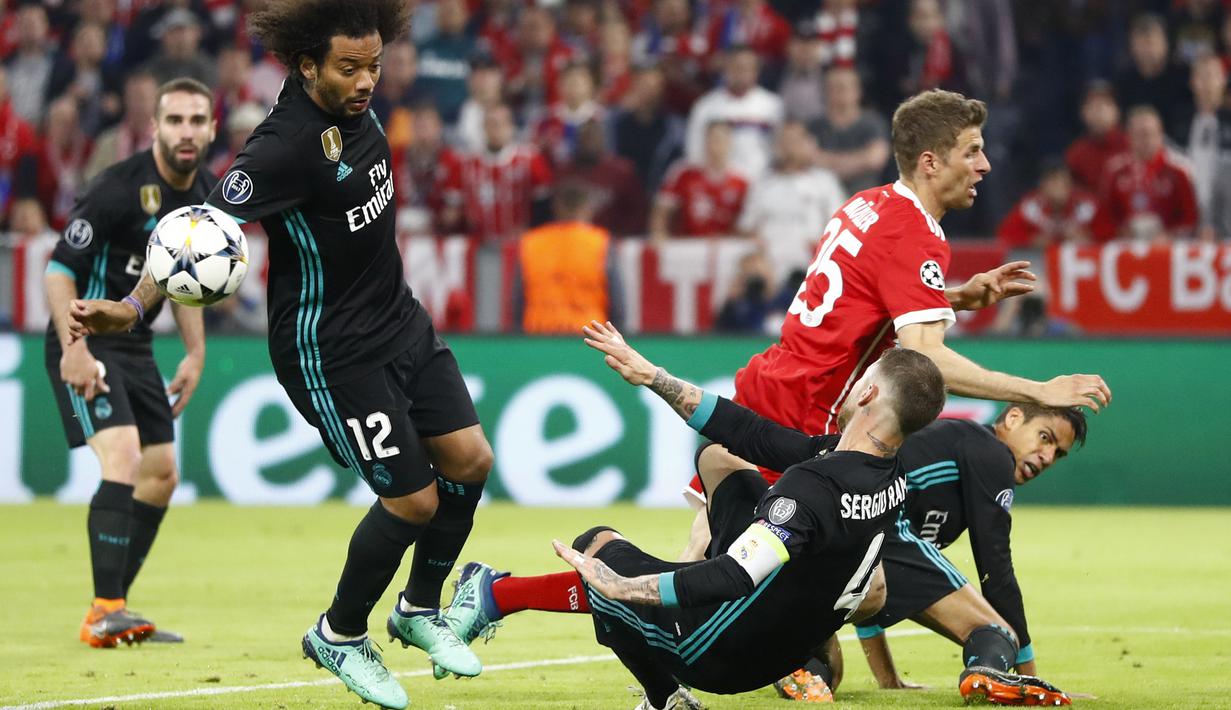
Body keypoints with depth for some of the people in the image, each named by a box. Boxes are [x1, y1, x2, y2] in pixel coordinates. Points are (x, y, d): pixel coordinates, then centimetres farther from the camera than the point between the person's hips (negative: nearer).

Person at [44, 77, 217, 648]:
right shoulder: (121, 188, -21)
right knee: (123, 459, -22)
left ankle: (111, 611, 18)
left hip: (135, 345, 9)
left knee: (161, 476, 9)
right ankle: (104, 612, -23)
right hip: (87, 344, -9)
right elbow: (59, 267, -21)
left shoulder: (206, 195, 4)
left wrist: (195, 353, 13)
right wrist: (73, 348, -29)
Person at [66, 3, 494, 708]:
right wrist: (133, 306, -44)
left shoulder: (355, 105, -2)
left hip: (400, 321, 8)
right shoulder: (286, 146, -27)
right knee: (413, 499, -6)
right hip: (331, 351, -8)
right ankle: (339, 636, 18)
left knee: (469, 459, 7)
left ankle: (420, 608, 29)